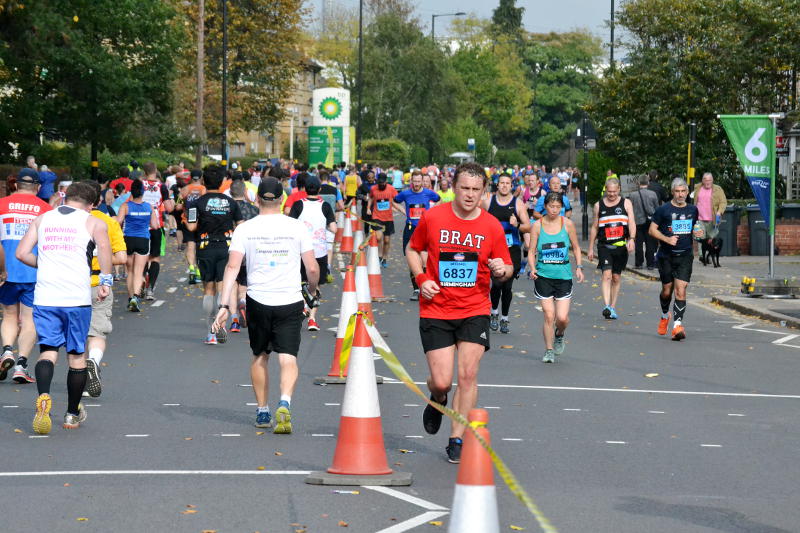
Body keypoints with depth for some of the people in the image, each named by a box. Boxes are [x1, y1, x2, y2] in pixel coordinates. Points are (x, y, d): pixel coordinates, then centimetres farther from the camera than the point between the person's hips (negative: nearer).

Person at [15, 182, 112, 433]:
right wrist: (106, 280, -6)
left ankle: (43, 396, -27)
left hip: (44, 297, 2)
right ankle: (72, 415, 20)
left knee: (48, 351, 2)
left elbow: (22, 253, 8)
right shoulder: (93, 222, 4)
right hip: (77, 297, -2)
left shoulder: (41, 219, 13)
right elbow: (103, 245, -13)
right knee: (77, 355, 12)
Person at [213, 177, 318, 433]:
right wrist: (312, 290, 20)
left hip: (258, 301, 1)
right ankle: (284, 403, -26)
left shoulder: (245, 229, -1)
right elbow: (312, 269, -1)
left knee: (259, 356, 18)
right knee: (288, 358, -2)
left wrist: (224, 305, -11)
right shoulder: (297, 227, -2)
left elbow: (232, 266, -9)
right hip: (290, 301, -1)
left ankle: (262, 412, 25)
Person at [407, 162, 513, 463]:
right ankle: (438, 400, 33)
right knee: (442, 381, -6)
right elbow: (413, 249, 12)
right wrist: (421, 279, -5)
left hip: (475, 311, 1)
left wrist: (502, 270, -16)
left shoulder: (492, 227, -1)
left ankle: (456, 441, 3)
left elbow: (506, 268, 8)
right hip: (436, 310, -1)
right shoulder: (432, 218, -3)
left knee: (468, 374, -9)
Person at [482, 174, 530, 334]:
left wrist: (517, 226, -21)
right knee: (497, 283, -15)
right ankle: (494, 312, 11)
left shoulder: (518, 204, 2)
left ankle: (504, 318, 20)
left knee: (507, 286, 2)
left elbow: (528, 227, 0)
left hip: (512, 249, 1)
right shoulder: (488, 202, 4)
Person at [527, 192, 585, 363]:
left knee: (562, 317, -7)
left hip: (563, 274, 0)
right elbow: (531, 251, 2)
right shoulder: (537, 225, -1)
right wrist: (533, 268, -14)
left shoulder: (567, 224, 1)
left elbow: (576, 247, 12)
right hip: (543, 275, 0)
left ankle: (559, 335, 28)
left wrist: (579, 267, 1)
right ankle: (548, 350, 12)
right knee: (548, 315, -5)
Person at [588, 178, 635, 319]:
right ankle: (606, 306, -28)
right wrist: (591, 248, 13)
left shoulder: (626, 203, 5)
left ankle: (612, 308, 19)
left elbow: (632, 223, -4)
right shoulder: (599, 205, 7)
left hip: (621, 246, 1)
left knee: (616, 277, 9)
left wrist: (631, 239, -22)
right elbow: (594, 228, 14)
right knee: (606, 274, -17)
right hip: (604, 246, -1)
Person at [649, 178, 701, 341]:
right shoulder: (663, 210, -3)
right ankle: (665, 316, 37)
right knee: (667, 290, 8)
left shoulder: (692, 210, 9)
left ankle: (677, 325, -15)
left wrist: (697, 233, 2)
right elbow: (652, 229, -2)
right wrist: (667, 239, -16)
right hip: (666, 256, -1)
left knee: (681, 290, -11)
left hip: (685, 256, 2)